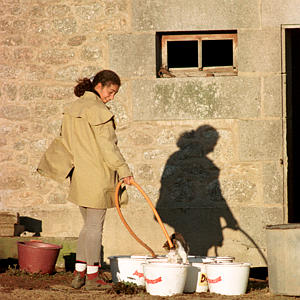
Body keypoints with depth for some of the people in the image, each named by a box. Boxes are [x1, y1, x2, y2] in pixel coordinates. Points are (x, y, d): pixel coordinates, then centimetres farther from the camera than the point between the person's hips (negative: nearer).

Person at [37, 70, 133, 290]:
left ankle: (79, 273, 15)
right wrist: (123, 169, -19)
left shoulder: (73, 109, 12)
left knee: (89, 225, 16)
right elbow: (107, 145, -20)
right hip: (97, 176, -8)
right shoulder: (98, 110, -15)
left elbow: (64, 140, 18)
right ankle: (92, 277, 5)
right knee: (95, 226, 0)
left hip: (79, 176, 8)